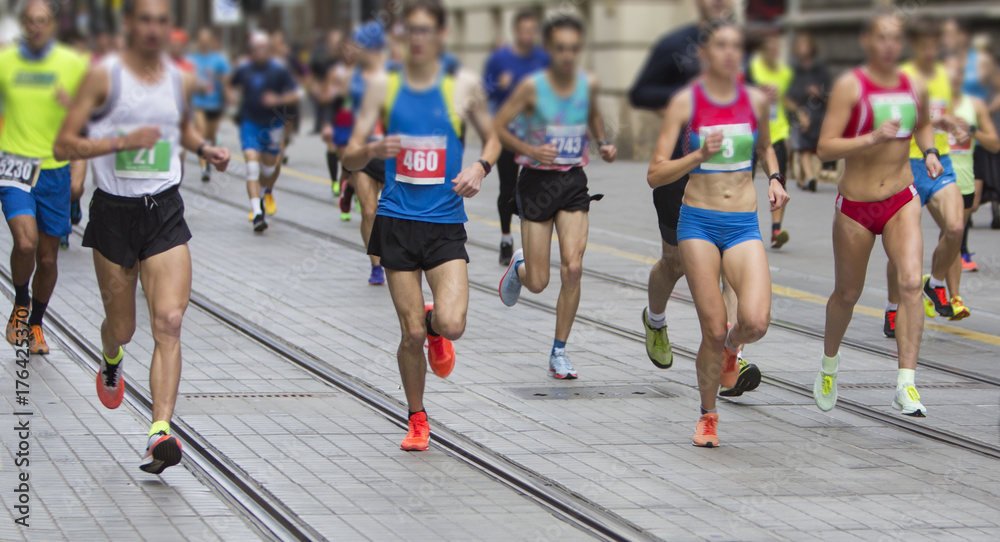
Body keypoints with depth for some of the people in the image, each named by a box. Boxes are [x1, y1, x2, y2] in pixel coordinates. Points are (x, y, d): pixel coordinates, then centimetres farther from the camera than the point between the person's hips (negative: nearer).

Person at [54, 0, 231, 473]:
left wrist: (204, 148, 7)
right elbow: (64, 144, -9)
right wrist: (122, 141, -21)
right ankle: (111, 363, 49)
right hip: (114, 212, -2)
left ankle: (160, 432, -21)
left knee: (168, 322, -16)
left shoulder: (182, 81, 6)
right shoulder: (104, 77, -7)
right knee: (122, 328, 11)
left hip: (164, 212, 2)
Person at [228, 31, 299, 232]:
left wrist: (277, 100, -21)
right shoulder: (243, 70, 1)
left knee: (269, 167, 13)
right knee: (252, 166, -16)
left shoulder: (279, 70, -5)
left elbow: (294, 95, -5)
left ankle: (268, 193, 48)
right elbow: (231, 86, 20)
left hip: (273, 125, 0)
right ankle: (256, 213, -21)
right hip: (250, 123, 0)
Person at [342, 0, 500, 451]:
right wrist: (371, 150, -21)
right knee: (412, 334, 0)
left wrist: (481, 167, -5)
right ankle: (416, 419, 23)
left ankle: (434, 324, 21)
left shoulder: (464, 86, 2)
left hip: (446, 223, 0)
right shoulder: (383, 86, 3)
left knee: (451, 325, -17)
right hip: (397, 222, 0)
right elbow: (350, 158, 2)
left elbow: (491, 138, 16)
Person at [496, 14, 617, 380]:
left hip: (574, 184, 3)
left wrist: (603, 143, 3)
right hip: (538, 181, -2)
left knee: (573, 268, -14)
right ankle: (519, 266, 40)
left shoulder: (588, 84, -2)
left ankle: (559, 353, 0)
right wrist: (529, 150, -23)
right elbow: (497, 127, -8)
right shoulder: (532, 86, -13)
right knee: (538, 283, 0)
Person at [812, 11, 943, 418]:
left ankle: (906, 385, -19)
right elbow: (825, 148, -18)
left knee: (911, 282, -18)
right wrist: (872, 138, -30)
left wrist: (929, 151, 6)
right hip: (855, 205, -2)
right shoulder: (850, 86, -11)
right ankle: (829, 366, 40)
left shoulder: (914, 87, 3)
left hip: (902, 202, 3)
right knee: (847, 294, 11)